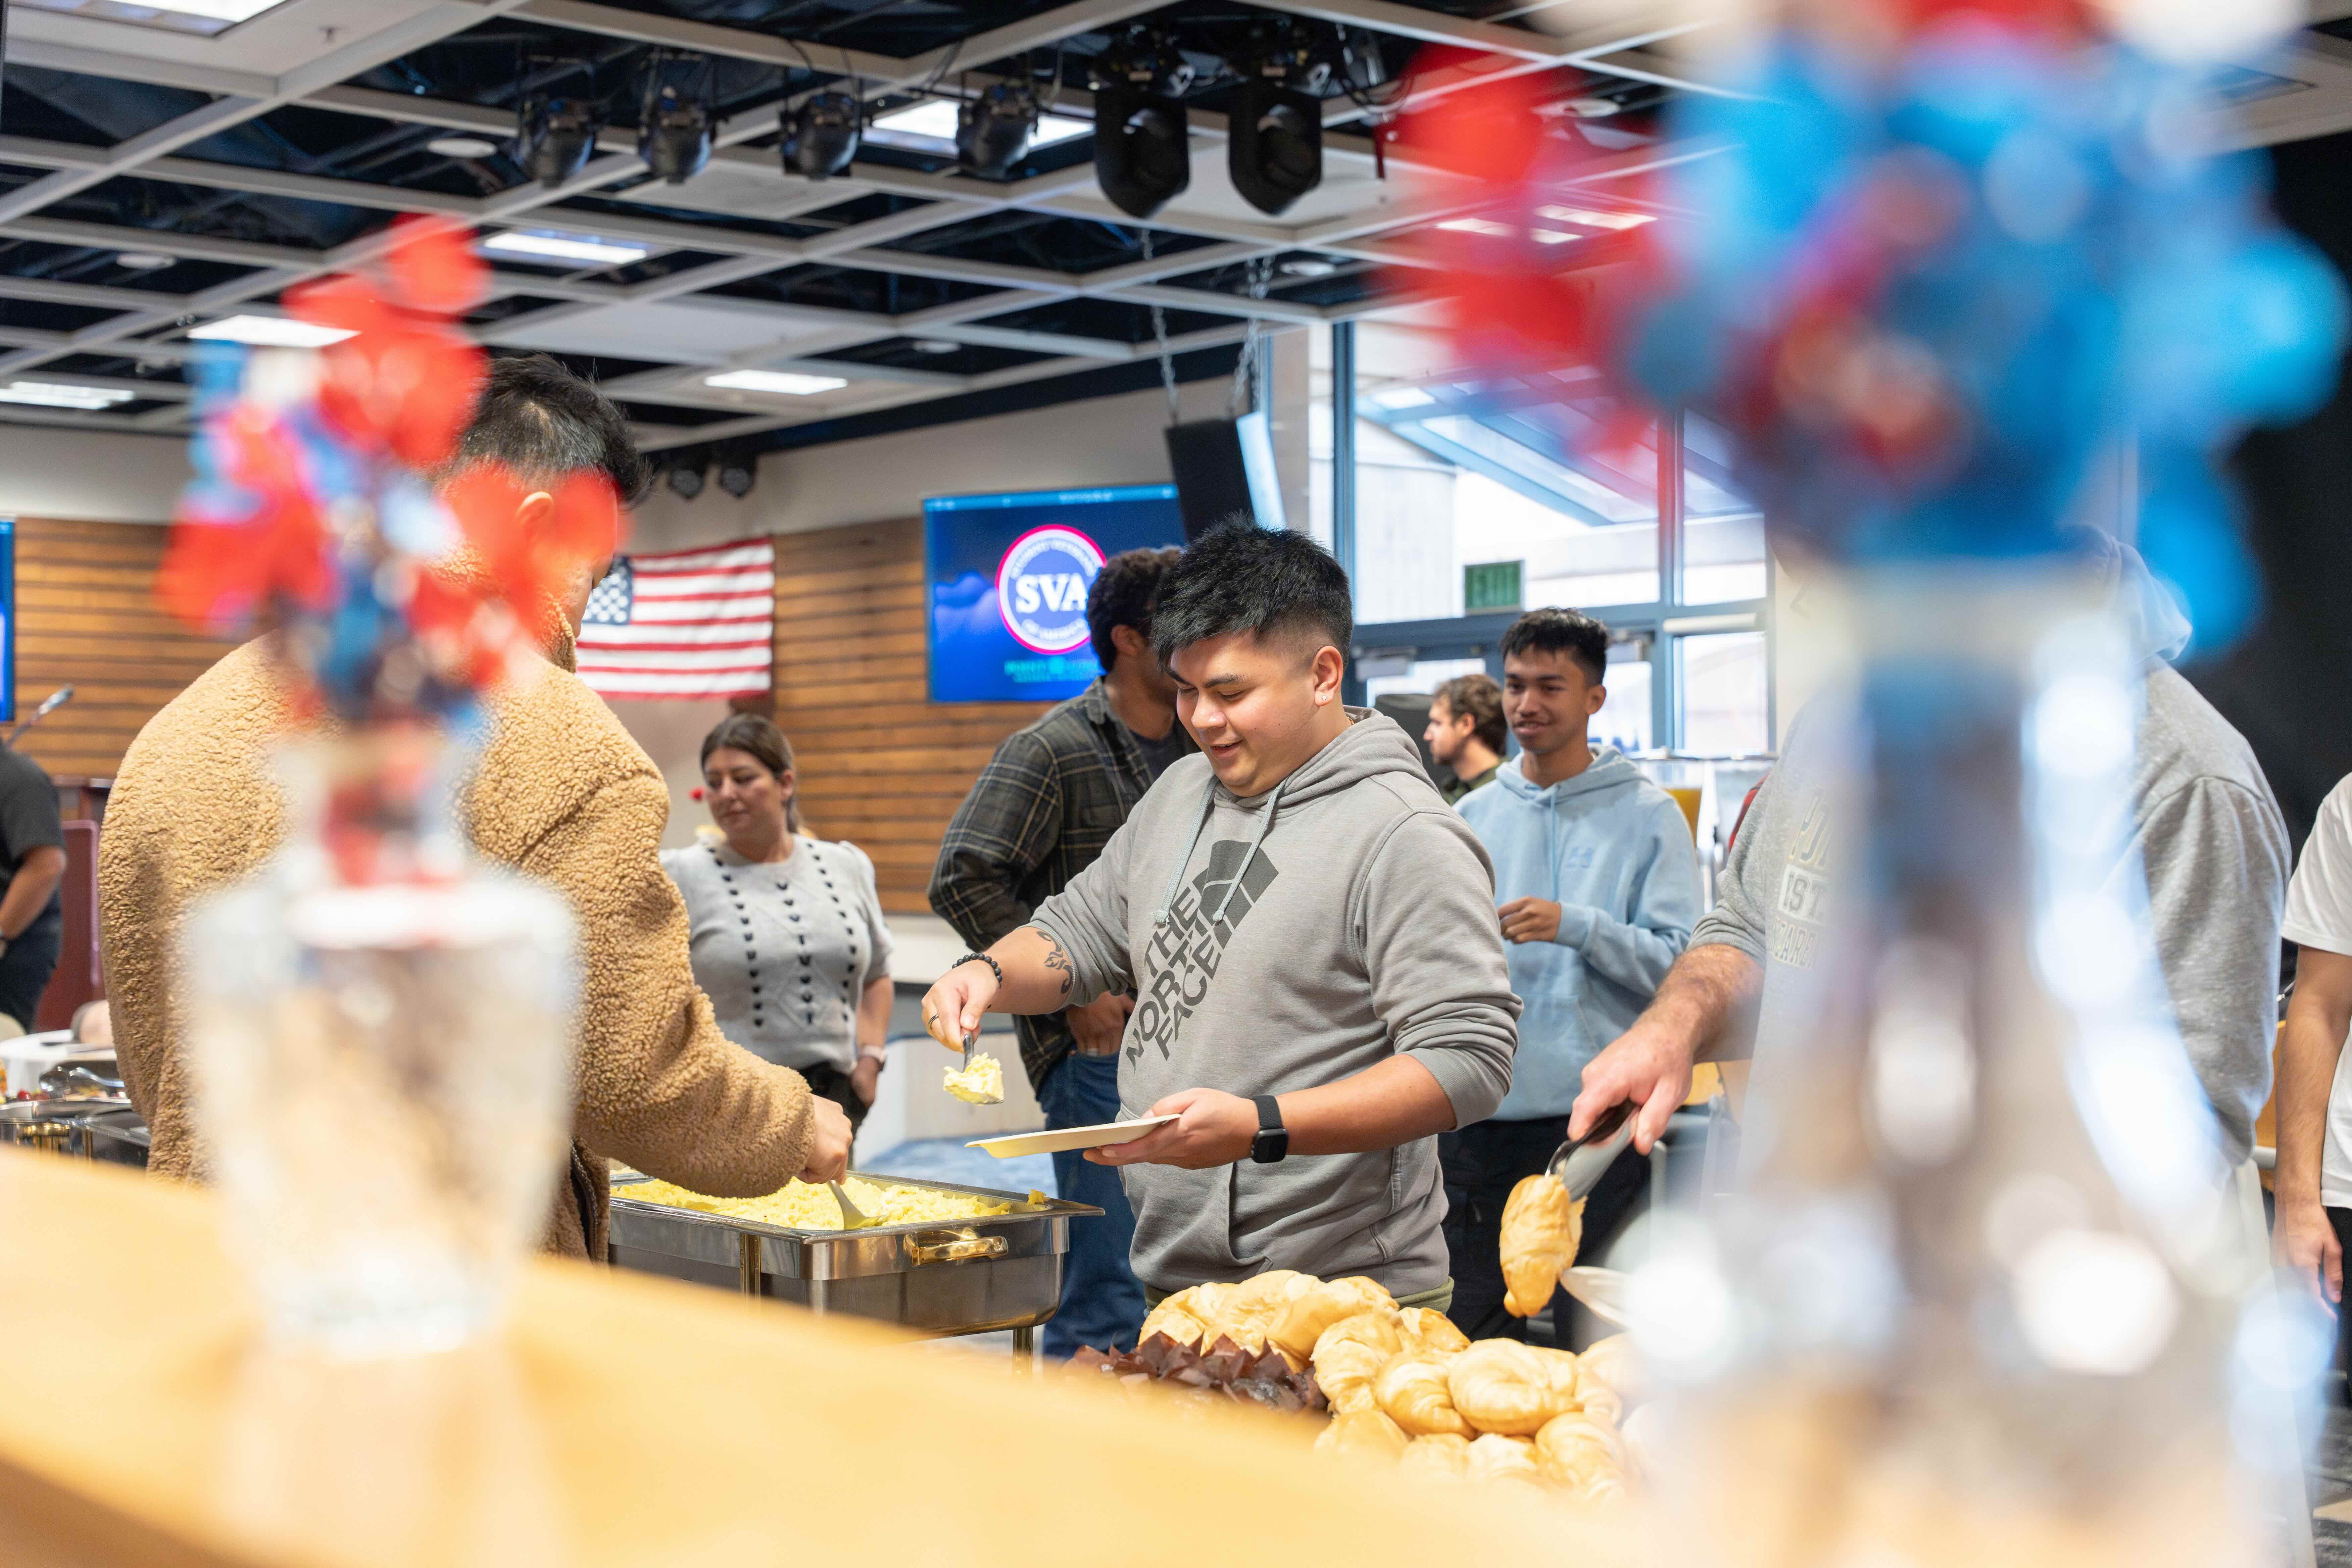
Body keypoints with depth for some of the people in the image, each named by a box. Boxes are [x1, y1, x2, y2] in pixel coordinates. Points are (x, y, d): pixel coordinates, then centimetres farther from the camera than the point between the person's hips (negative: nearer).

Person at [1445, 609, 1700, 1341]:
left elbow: (1682, 964, -8)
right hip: (1481, 1114, 4)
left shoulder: (1647, 815, 0)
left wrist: (1576, 926, -20)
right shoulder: (1472, 819, 11)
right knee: (1468, 1338, 10)